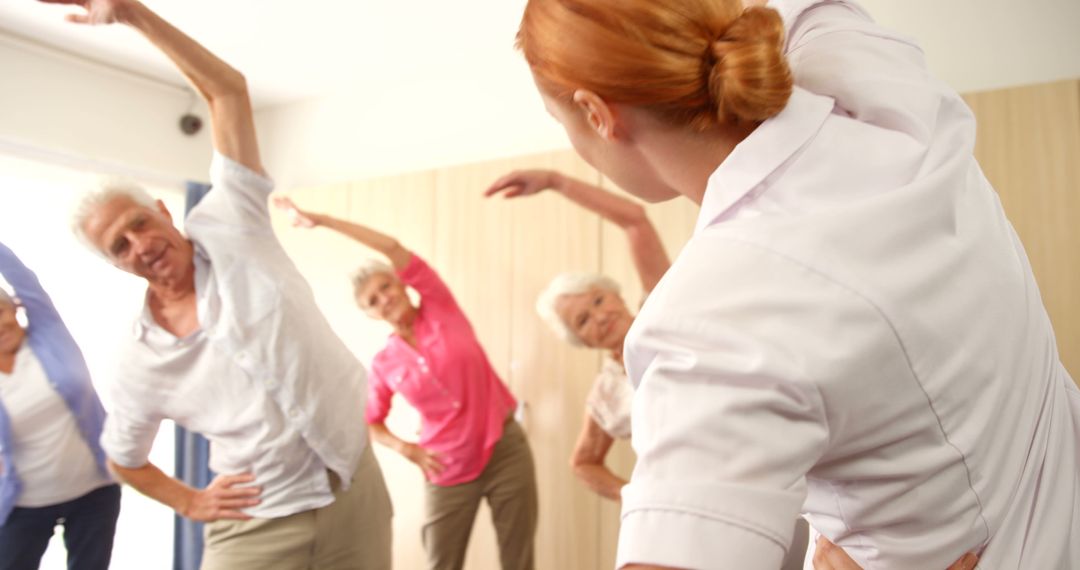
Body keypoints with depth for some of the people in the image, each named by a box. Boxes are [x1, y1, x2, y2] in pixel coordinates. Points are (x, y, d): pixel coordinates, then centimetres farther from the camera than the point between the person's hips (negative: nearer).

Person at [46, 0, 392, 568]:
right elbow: (122, 458, 15)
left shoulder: (227, 227, -7)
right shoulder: (141, 362, -4)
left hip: (356, 487, 1)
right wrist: (191, 503, 6)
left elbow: (228, 89, -8)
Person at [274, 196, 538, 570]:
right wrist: (404, 448, -10)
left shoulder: (441, 308, -3)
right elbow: (372, 422, 12)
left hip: (506, 451, -1)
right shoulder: (384, 363, 2)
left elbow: (392, 248, -12)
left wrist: (320, 219, -10)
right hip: (449, 472, 2)